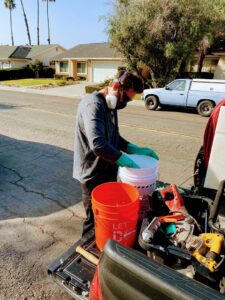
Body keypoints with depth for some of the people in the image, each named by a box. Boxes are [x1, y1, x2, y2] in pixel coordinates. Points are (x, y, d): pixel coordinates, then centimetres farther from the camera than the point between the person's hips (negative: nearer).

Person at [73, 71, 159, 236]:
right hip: (94, 175, -9)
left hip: (107, 171, 9)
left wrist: (136, 149, 3)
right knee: (95, 220, 9)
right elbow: (98, 144, -36)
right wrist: (126, 161, -25)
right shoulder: (93, 104, -23)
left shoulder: (111, 104, 8)